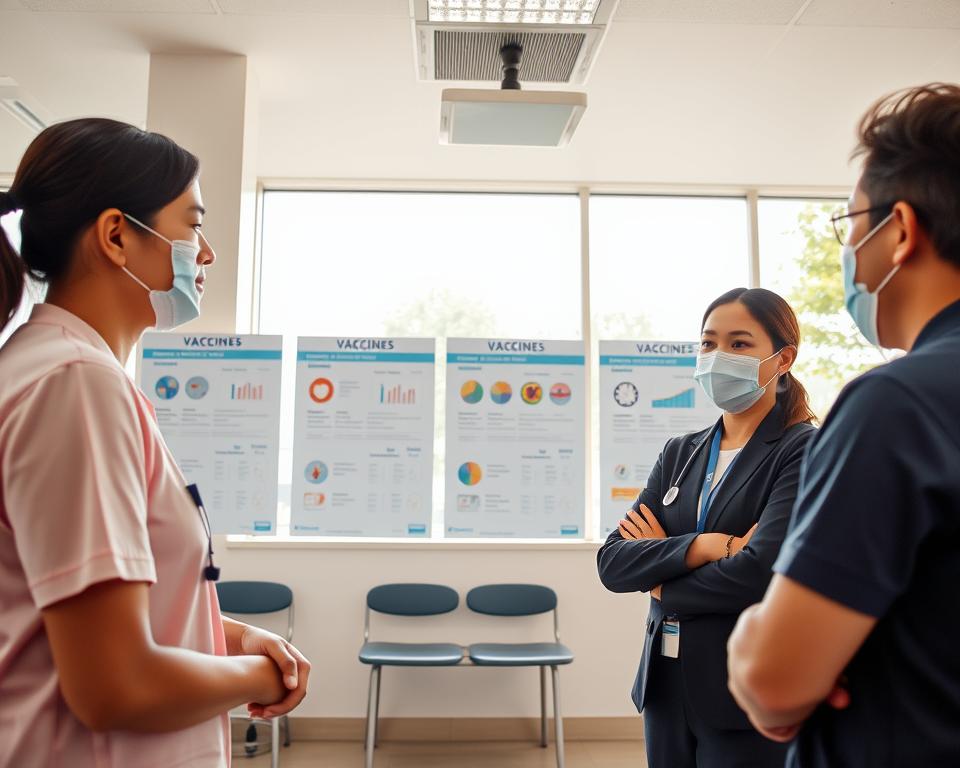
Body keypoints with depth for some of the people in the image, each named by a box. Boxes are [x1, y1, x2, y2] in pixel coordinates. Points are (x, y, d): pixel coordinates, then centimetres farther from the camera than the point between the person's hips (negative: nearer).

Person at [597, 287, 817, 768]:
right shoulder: (681, 453, 7)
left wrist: (661, 581, -8)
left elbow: (761, 570, -23)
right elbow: (612, 562, -3)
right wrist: (704, 545, -18)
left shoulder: (805, 452, -9)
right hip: (668, 685, 5)